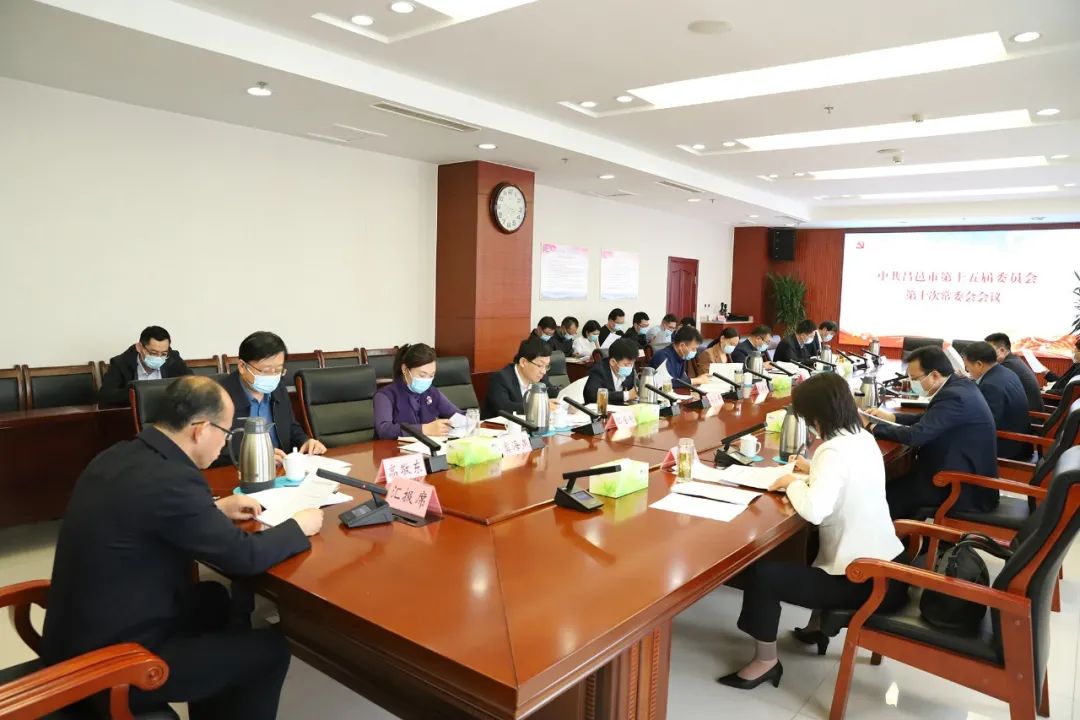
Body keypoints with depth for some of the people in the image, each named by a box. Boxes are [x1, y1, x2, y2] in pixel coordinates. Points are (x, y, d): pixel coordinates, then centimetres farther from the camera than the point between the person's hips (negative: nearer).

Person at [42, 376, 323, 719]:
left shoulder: (120, 455, -1)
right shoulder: (170, 480, -27)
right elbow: (245, 557, -19)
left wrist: (215, 508, 13)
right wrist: (298, 526, -3)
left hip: (79, 639, 9)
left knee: (214, 599, 26)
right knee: (271, 648, 3)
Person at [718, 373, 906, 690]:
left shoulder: (835, 450, -23)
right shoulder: (864, 438, 5)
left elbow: (814, 510, -35)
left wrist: (793, 483, -18)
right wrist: (813, 472, 16)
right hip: (887, 564, 10)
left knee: (760, 572, -9)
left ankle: (766, 661, 9)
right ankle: (818, 625, 46)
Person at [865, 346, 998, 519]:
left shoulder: (953, 396, -25)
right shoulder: (960, 384, 4)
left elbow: (915, 436, -28)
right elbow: (928, 418, 17)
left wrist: (873, 427, -16)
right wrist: (891, 417, 9)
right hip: (972, 476, 9)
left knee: (888, 493, -5)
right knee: (899, 479, 12)